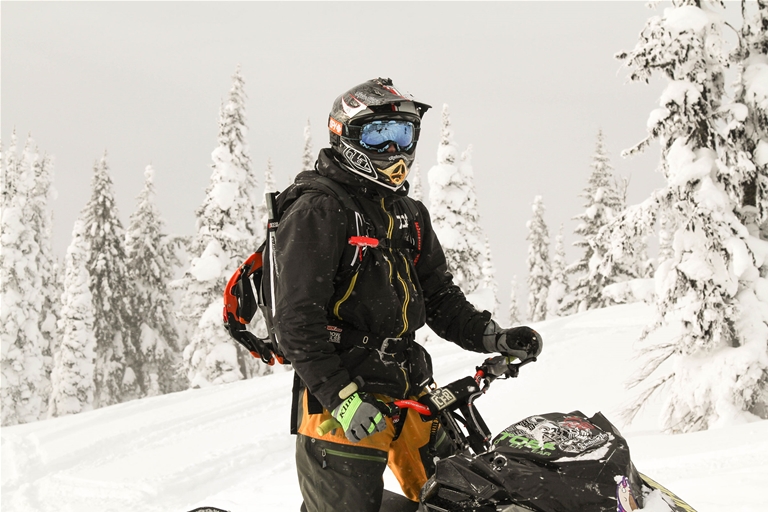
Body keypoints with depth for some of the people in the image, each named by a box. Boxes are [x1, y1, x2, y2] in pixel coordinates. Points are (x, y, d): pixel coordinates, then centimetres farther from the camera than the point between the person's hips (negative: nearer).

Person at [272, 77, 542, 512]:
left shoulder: (411, 215, 16)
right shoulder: (319, 213, -10)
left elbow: (441, 299, 19)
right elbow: (297, 321, -17)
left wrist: (494, 338, 2)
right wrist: (342, 398, -23)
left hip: (413, 394, 8)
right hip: (342, 401, -8)